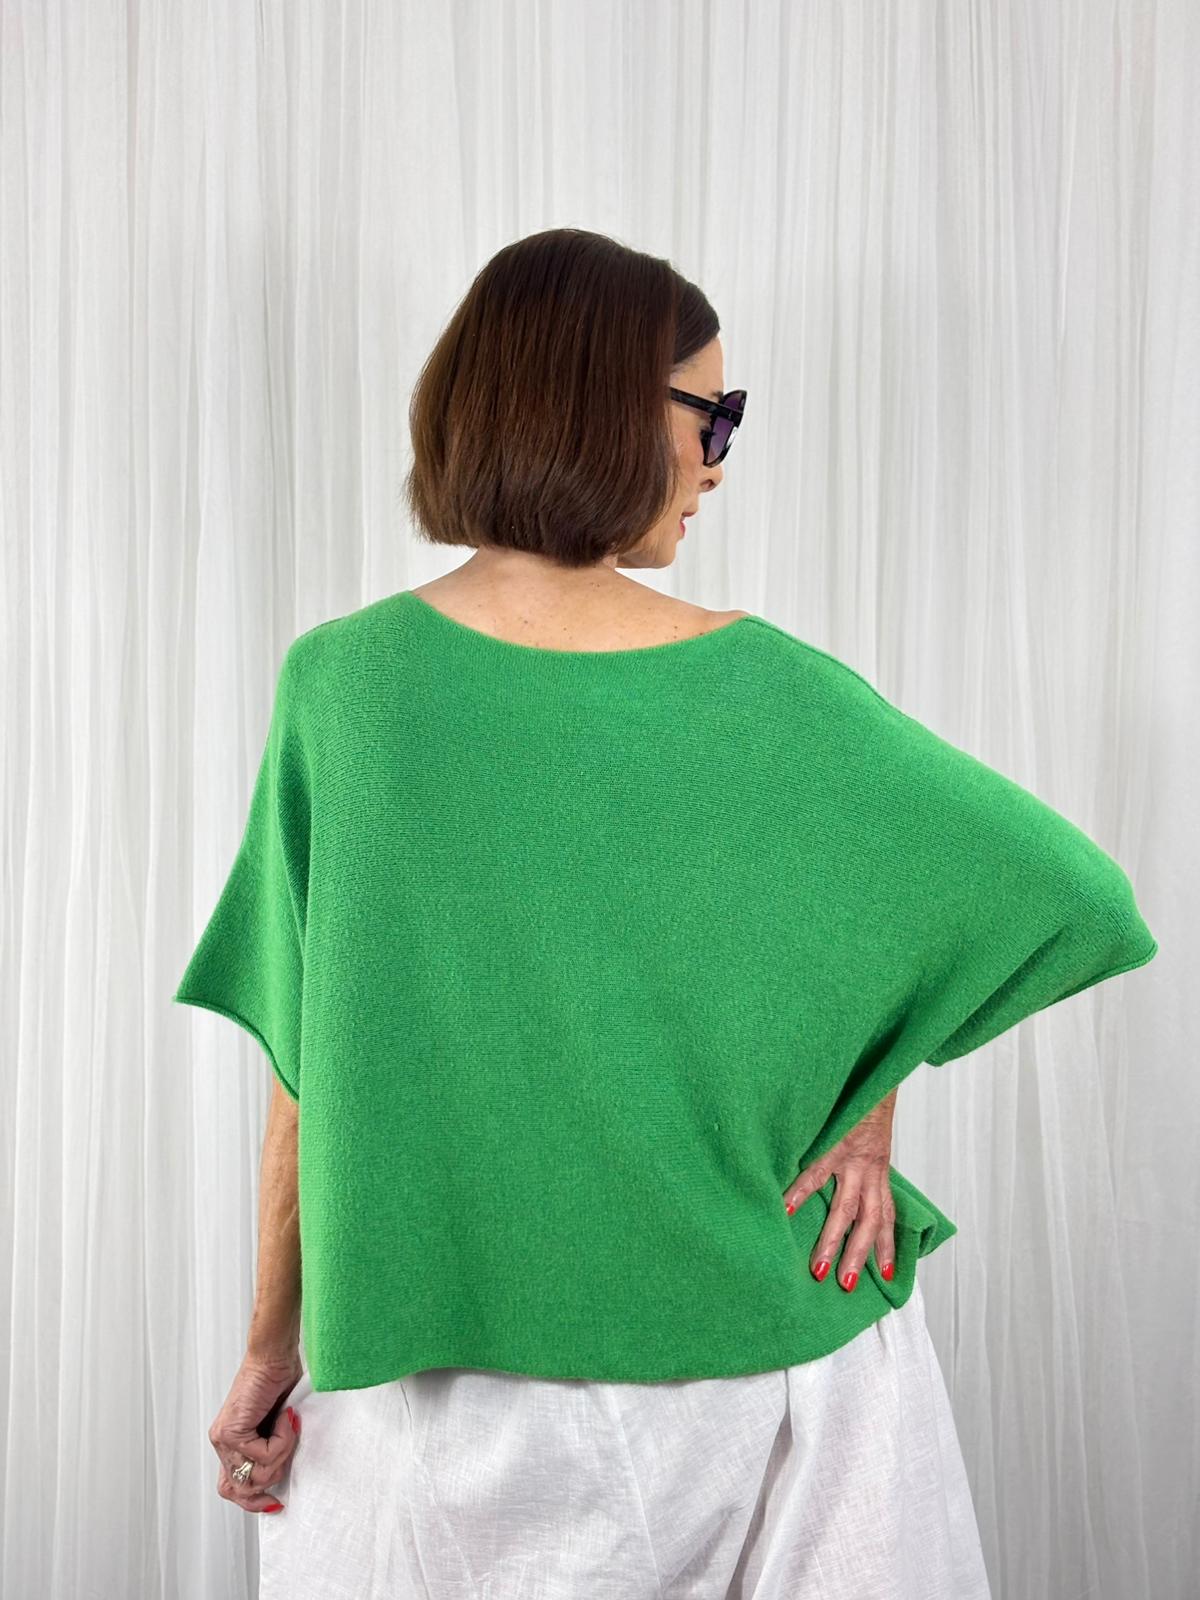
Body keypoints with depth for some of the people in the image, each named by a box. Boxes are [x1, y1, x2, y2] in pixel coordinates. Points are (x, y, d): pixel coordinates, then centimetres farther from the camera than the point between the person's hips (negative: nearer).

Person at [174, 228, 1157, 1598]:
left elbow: (308, 1066, -8)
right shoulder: (760, 690, -14)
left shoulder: (339, 683, -12)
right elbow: (1067, 890, -8)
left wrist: (274, 1341, 3)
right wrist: (866, 1115, 0)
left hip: (430, 1385, 2)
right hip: (745, 1345, -1)